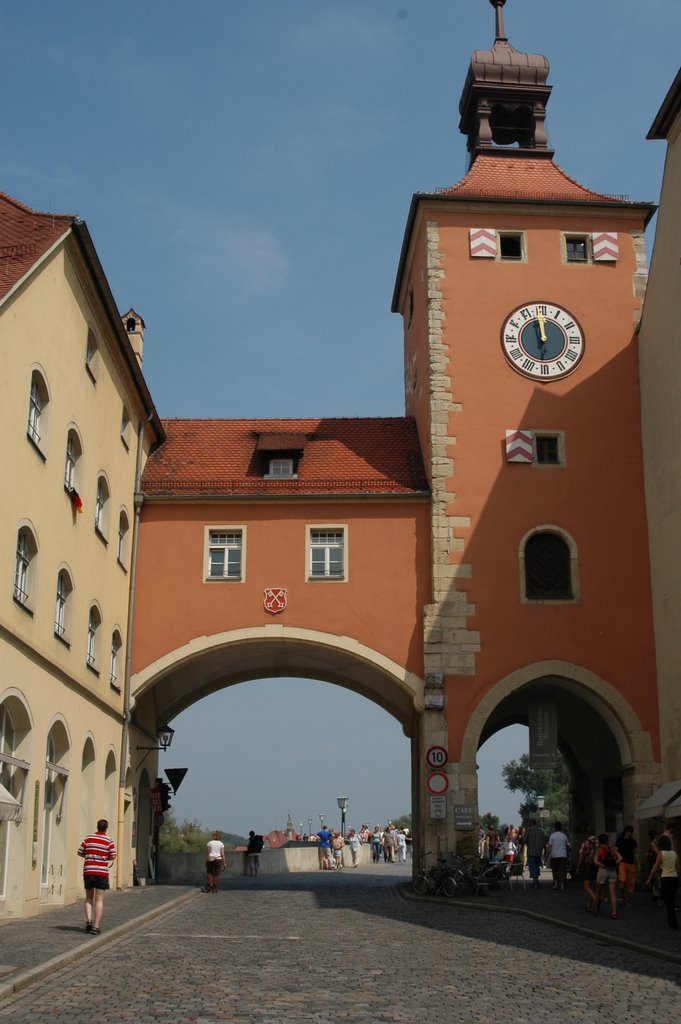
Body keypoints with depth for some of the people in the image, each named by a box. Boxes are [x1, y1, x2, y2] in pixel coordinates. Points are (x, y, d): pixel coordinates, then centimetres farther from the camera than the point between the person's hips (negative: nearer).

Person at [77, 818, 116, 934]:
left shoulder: (88, 838, 3)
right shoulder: (109, 841, -4)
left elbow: (80, 852, 6)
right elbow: (113, 857, -8)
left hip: (88, 871, 2)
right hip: (101, 872, -2)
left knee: (89, 898, 17)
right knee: (99, 900, 1)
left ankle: (88, 920, -1)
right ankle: (96, 926, -6)